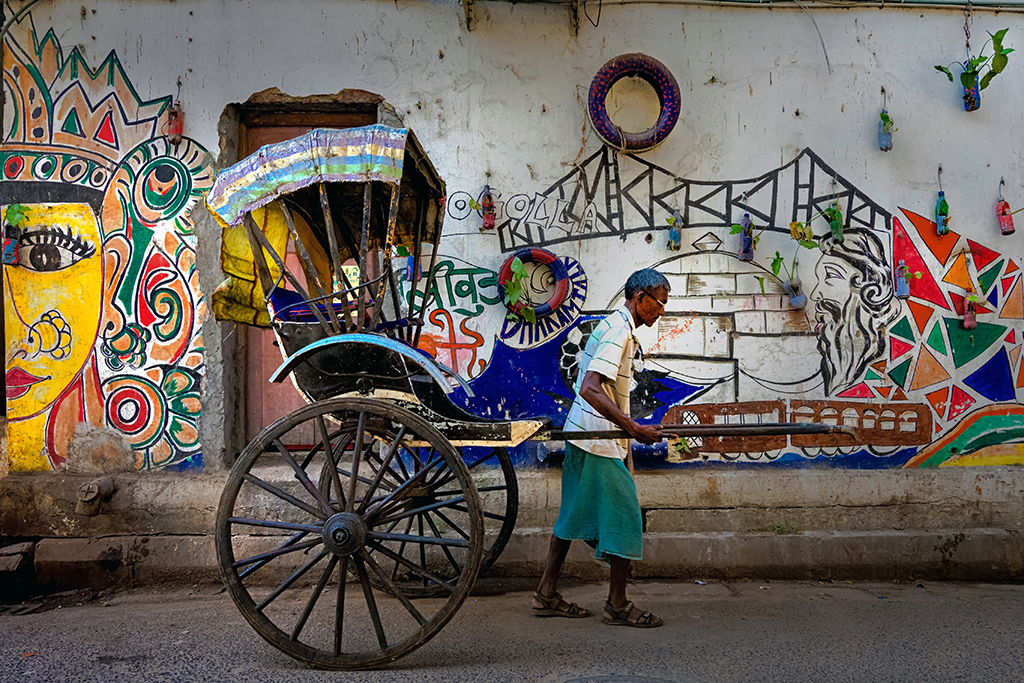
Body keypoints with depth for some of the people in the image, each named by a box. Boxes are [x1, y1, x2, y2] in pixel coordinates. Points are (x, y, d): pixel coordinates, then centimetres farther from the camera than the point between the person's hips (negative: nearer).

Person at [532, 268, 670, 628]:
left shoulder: (618, 327, 17)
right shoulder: (619, 329, -15)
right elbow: (590, 389, -27)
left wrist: (626, 448, 22)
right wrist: (634, 429, -29)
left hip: (584, 437, 10)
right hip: (598, 442, -10)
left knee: (576, 515, 14)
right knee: (625, 517, -1)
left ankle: (546, 594, 22)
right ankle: (617, 605, 11)